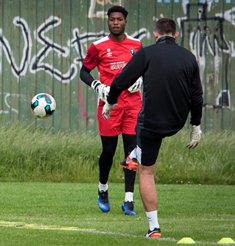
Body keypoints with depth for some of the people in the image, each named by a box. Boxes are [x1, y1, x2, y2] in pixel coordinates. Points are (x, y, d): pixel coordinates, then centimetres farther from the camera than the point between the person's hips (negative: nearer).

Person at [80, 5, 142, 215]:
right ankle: (103, 189, 27)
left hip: (132, 102, 2)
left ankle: (129, 200, -2)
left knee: (132, 149, -4)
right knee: (109, 150, 0)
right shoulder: (98, 47, 0)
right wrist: (97, 86, -9)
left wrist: (139, 79, 1)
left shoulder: (136, 45, 9)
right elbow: (84, 71, 7)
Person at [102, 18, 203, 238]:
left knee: (146, 172, 8)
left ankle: (154, 228, 4)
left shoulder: (147, 54, -10)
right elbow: (196, 96, 4)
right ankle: (135, 156, 53)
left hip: (151, 121, -4)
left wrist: (110, 103, 12)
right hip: (177, 123, 4)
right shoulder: (189, 57, 1)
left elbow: (121, 82, -7)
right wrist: (196, 127, 14)